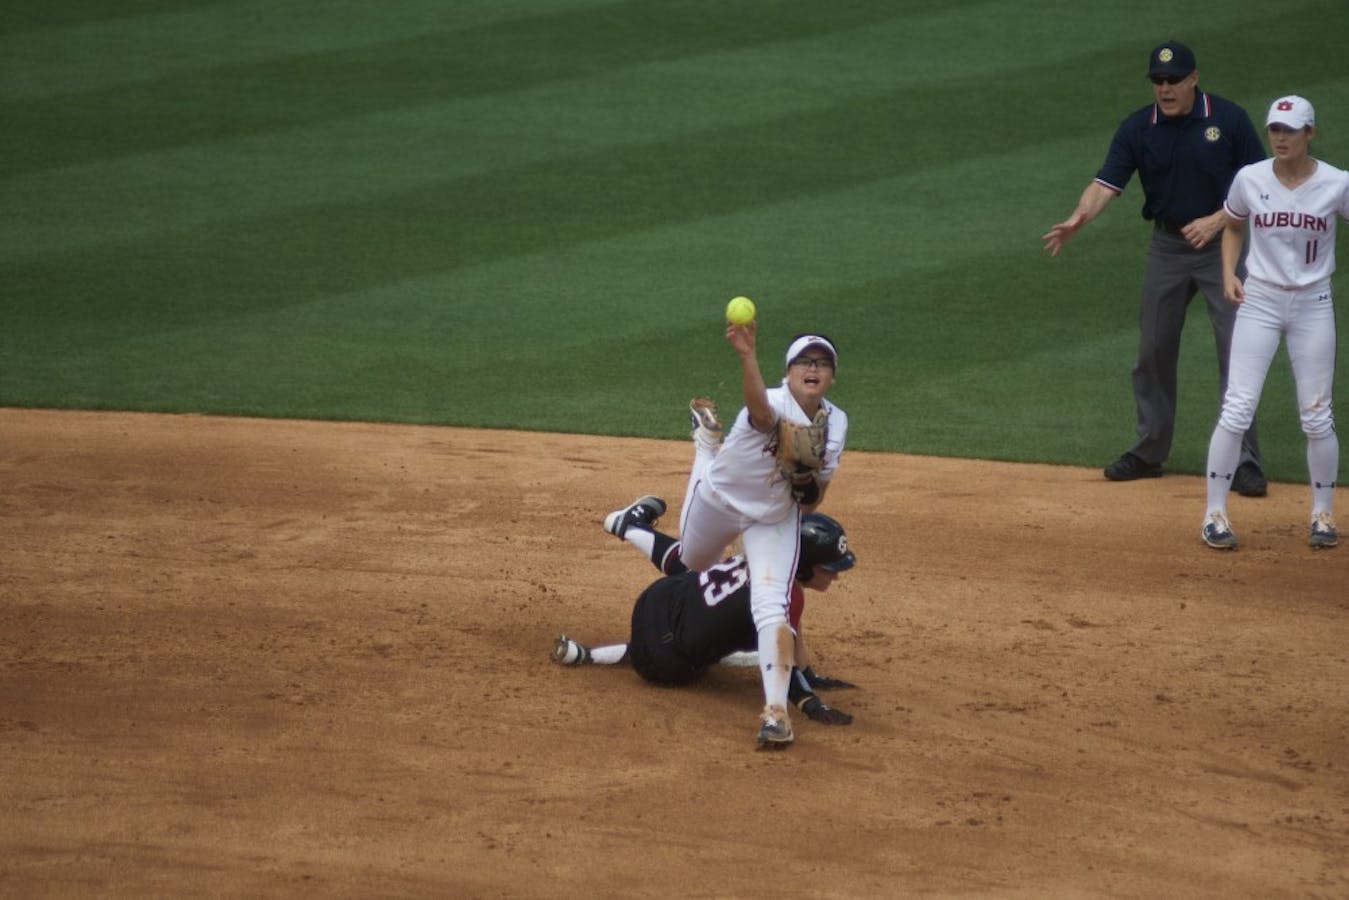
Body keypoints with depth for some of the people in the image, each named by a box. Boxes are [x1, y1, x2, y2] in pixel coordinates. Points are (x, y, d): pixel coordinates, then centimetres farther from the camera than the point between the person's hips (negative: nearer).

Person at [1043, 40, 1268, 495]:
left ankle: (1244, 461, -2)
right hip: (1167, 247, 3)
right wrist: (1078, 218, -32)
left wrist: (1217, 220, -18)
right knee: (1153, 350, 9)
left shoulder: (1230, 119, -9)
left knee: (1236, 351, -6)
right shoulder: (1137, 128, -3)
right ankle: (1149, 451, 22)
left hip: (1222, 244, -3)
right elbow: (1107, 182, -13)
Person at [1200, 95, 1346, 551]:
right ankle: (1215, 513, 3)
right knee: (1236, 410, -6)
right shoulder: (1250, 179, -3)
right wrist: (1229, 273, 0)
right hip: (1258, 302, 0)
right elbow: (1233, 225, 15)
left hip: (1313, 305, 0)